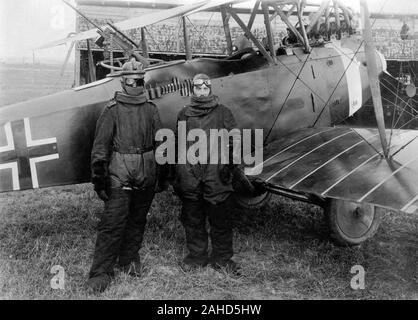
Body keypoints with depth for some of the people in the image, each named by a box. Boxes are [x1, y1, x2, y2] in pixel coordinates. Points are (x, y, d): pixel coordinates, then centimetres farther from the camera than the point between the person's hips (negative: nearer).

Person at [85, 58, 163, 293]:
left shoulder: (151, 110, 4)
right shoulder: (113, 110, -1)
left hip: (147, 175, 2)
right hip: (119, 174, -2)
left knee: (138, 219, 9)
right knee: (113, 222, -2)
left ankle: (130, 259, 24)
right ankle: (101, 272, 2)